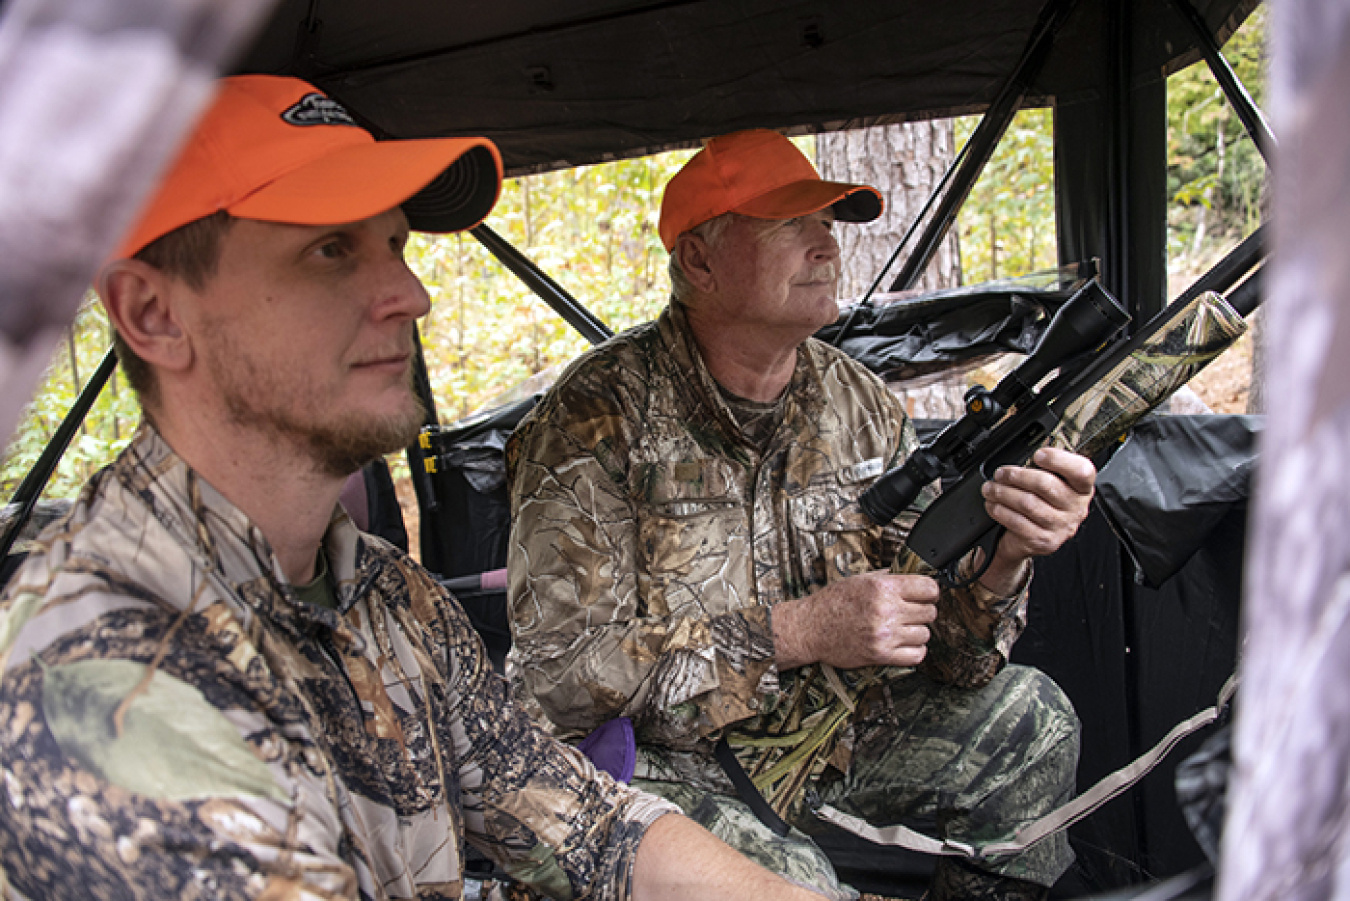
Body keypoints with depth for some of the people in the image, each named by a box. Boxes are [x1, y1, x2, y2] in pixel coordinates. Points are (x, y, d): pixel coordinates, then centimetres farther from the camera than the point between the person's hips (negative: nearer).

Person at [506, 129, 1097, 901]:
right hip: (663, 764, -6)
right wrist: (796, 631, -25)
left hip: (827, 736, 6)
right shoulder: (598, 416, -17)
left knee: (1031, 720, -1)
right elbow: (558, 672, -23)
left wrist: (1001, 562, -23)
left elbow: (941, 649, 0)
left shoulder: (863, 409, 0)